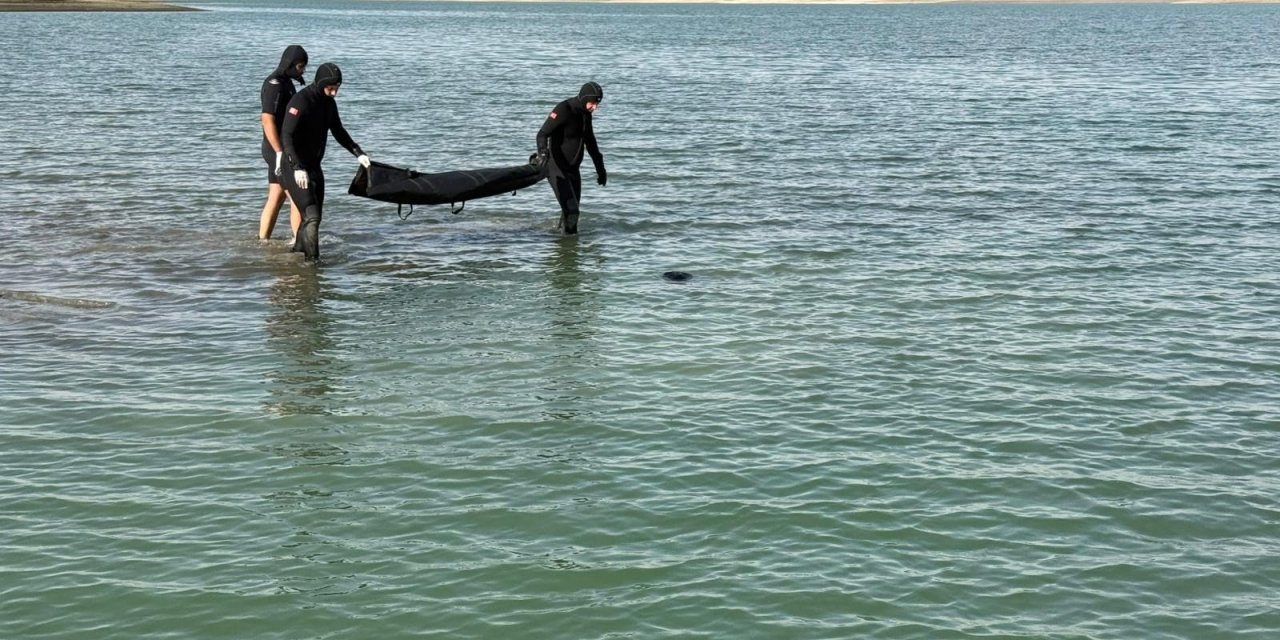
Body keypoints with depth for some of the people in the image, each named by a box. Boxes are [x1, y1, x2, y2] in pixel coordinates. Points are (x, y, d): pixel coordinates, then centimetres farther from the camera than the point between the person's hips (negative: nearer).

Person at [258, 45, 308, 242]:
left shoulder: (284, 83, 16)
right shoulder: (275, 85, -16)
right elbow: (268, 120, -23)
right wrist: (280, 153, -27)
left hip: (284, 149, 10)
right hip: (280, 150, -10)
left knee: (276, 198, 10)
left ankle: (262, 241, 12)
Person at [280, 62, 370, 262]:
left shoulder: (329, 103, 6)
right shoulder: (300, 101, -19)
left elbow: (338, 132, 19)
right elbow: (287, 135, -24)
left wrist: (358, 152, 9)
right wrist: (297, 168, -32)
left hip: (314, 167, 9)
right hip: (295, 168, -9)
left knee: (314, 217, 12)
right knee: (311, 216, -17)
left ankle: (297, 251, 27)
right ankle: (312, 260, -13)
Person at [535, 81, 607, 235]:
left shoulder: (585, 114, 6)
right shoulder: (564, 110, -19)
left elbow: (590, 142, 21)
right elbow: (542, 134, -27)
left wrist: (600, 168, 27)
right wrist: (543, 153, -47)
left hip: (573, 169, 8)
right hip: (557, 168, -8)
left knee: (573, 209, 14)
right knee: (571, 209, -16)